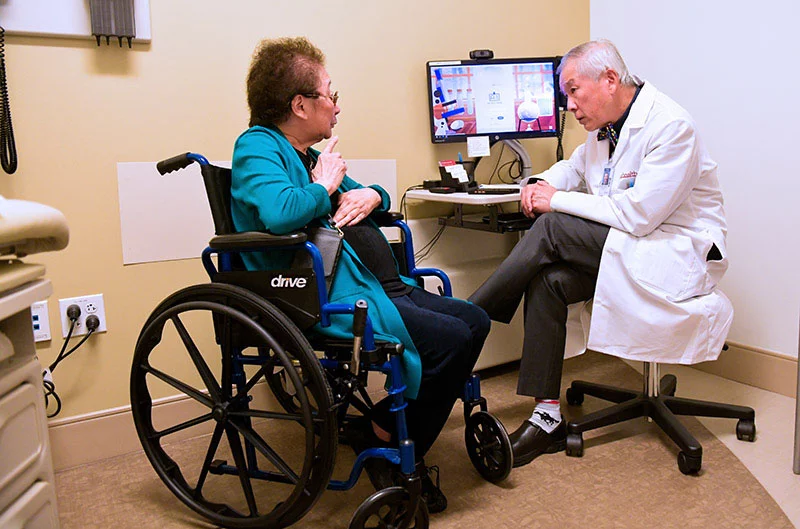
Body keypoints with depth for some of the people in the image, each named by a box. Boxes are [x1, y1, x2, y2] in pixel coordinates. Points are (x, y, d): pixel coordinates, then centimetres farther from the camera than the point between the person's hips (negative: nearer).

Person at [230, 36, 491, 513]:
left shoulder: (309, 153, 21)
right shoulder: (256, 148, -7)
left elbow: (362, 195, 33)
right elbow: (278, 213, -30)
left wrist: (371, 195, 8)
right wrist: (323, 187, -10)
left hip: (379, 286, 11)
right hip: (332, 302, -10)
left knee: (475, 321, 4)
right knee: (450, 338, -21)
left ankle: (405, 452, 10)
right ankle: (385, 443, 3)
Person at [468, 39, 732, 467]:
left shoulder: (671, 126, -17)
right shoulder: (603, 127, 9)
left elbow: (638, 214, -24)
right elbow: (573, 168, 26)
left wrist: (557, 200, -18)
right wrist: (541, 183, 1)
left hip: (677, 252, -8)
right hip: (624, 247, 8)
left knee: (552, 228, -25)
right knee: (547, 280, -20)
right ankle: (548, 418, -15)